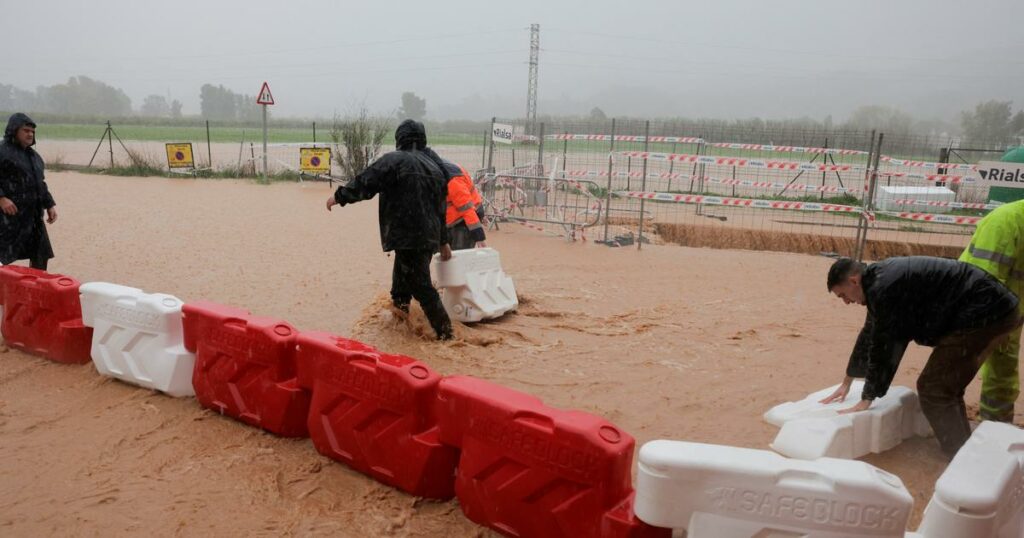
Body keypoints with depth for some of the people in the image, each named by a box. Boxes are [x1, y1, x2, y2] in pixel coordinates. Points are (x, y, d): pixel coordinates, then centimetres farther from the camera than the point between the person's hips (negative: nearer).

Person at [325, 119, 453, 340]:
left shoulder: (394, 160, -7)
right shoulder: (434, 167, 16)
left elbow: (365, 183, -9)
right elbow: (441, 208, 21)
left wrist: (340, 196, 6)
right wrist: (443, 241, 28)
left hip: (407, 237, -7)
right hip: (429, 237, 7)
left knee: (420, 285, -2)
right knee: (402, 279, 22)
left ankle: (444, 331, -1)